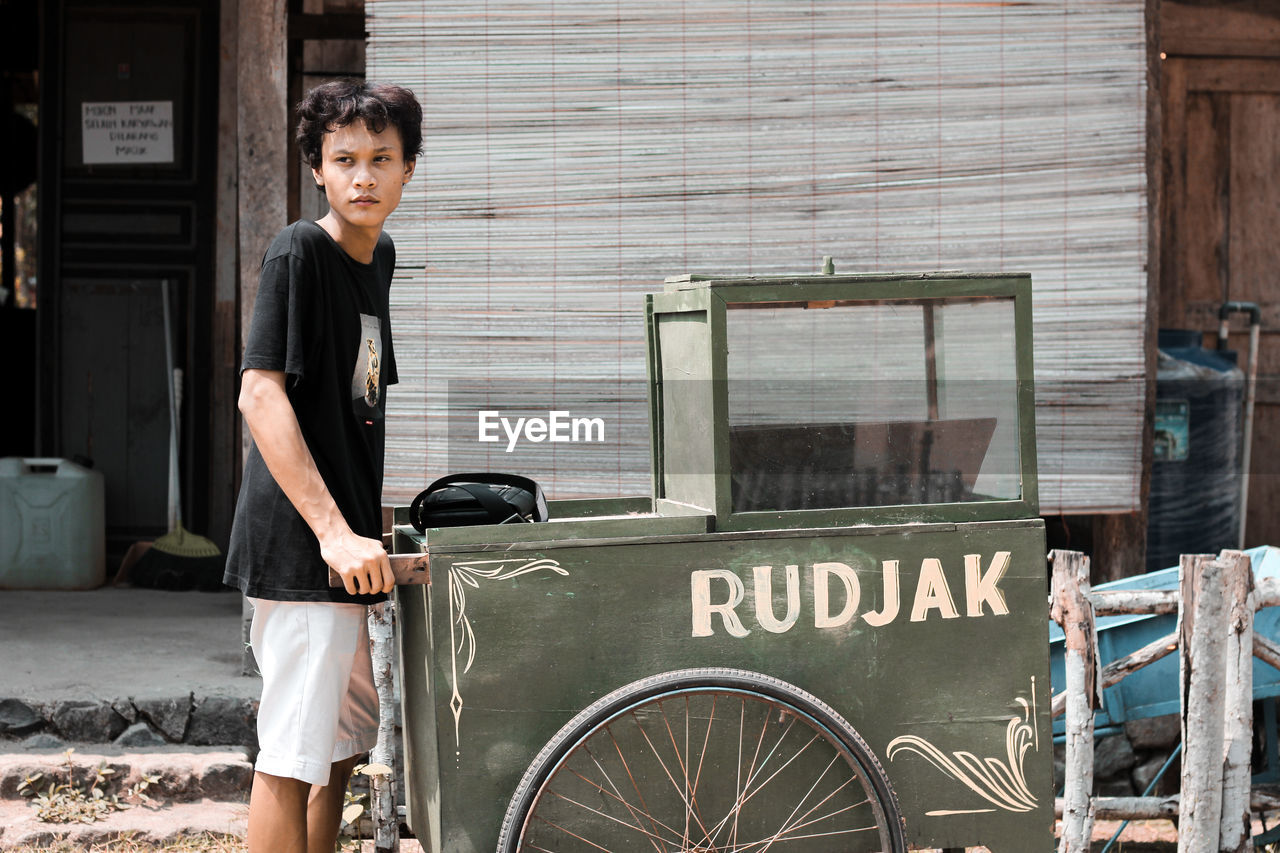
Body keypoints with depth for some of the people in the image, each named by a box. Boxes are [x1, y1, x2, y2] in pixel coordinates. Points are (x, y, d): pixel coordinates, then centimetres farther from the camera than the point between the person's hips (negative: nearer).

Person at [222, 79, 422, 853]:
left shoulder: (379, 256, 13)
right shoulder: (299, 251, -11)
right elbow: (260, 394, -20)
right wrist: (334, 532, -25)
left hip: (350, 543, 9)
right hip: (300, 545, -9)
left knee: (347, 743, 17)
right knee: (294, 755, -7)